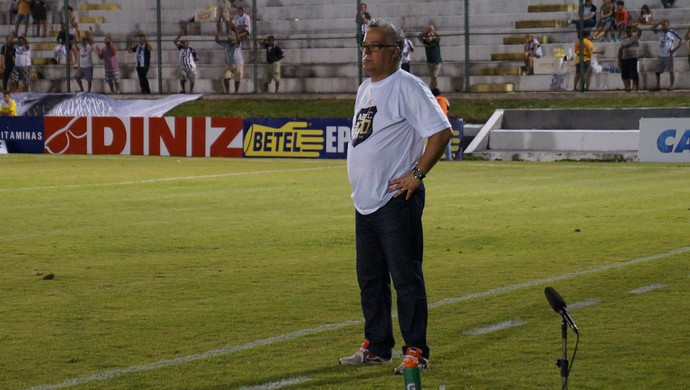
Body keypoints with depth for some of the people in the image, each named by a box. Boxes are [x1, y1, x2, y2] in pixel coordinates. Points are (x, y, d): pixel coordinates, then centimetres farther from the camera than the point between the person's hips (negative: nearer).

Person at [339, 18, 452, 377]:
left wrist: (417, 174, -18)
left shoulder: (408, 87, -11)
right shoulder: (365, 89, 17)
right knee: (369, 278, 14)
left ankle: (416, 352, -1)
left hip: (396, 200, -9)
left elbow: (441, 131, -17)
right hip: (364, 200, 9)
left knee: (406, 278, -6)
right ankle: (376, 346, 24)